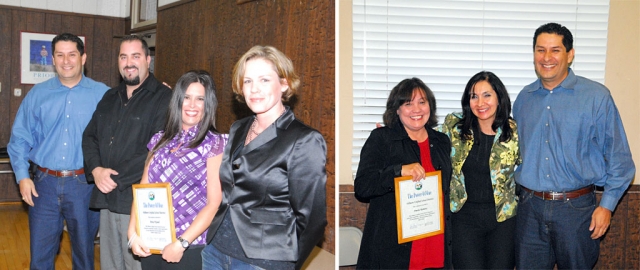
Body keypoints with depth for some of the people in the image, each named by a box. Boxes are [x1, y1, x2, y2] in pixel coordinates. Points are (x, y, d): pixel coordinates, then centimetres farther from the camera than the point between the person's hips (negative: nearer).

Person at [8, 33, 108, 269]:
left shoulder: (102, 94, -1)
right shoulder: (38, 94, 5)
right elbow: (20, 137, 6)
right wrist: (22, 176, -2)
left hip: (84, 184, -1)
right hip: (45, 183, 2)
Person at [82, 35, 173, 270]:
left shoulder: (164, 98, -8)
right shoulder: (109, 97, 17)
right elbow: (89, 136, 15)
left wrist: (117, 178, -15)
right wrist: (96, 169, -4)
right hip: (106, 197, 7)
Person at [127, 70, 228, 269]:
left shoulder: (214, 144, -7)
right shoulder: (161, 139, 6)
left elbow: (214, 203, -12)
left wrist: (181, 244, -15)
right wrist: (133, 233, -4)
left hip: (189, 247, -4)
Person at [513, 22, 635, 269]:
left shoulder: (596, 96, -6)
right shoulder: (524, 98, 7)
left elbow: (619, 157, -4)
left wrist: (607, 205, -7)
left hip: (576, 209, -3)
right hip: (529, 206, 3)